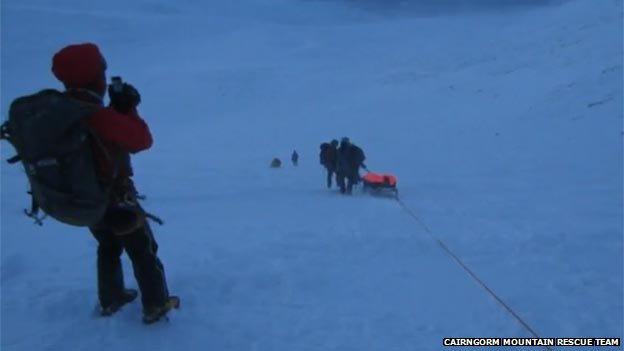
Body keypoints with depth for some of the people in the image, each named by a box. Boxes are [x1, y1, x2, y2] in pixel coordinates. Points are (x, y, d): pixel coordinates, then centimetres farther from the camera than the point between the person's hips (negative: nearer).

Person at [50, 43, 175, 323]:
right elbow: (142, 140, -23)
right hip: (116, 200, -7)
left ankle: (110, 299, 43)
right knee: (143, 252, 14)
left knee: (108, 247, 29)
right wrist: (128, 108, -12)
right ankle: (155, 306, 25)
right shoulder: (99, 117, -32)